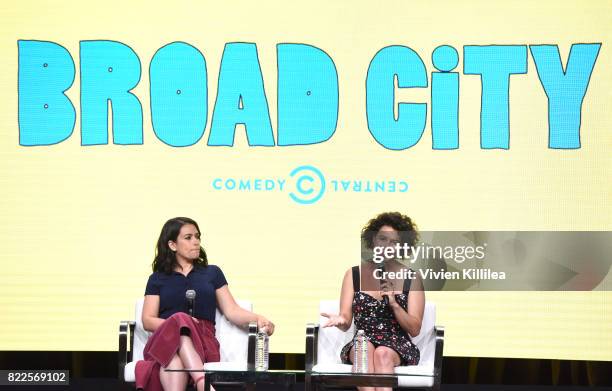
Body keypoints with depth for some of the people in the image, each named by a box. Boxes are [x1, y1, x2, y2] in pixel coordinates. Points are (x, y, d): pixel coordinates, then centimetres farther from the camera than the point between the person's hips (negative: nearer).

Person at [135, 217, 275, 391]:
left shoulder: (212, 273, 24)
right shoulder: (157, 279, 21)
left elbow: (232, 311, 15)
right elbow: (148, 321, 12)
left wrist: (258, 319, -7)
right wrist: (175, 324, -9)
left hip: (203, 341, 1)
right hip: (164, 341, -1)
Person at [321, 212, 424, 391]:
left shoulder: (412, 278, 6)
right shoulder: (354, 274, 10)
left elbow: (414, 330, 2)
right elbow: (346, 323, 2)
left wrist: (394, 303, -13)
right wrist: (340, 320, -23)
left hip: (398, 348, -1)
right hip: (360, 346, 1)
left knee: (383, 354, -35)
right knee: (364, 346, -34)